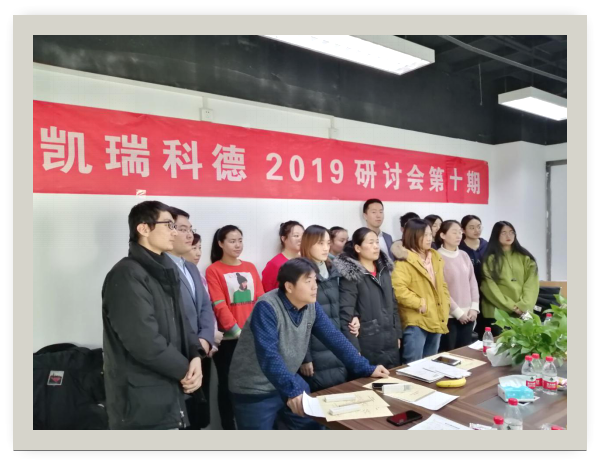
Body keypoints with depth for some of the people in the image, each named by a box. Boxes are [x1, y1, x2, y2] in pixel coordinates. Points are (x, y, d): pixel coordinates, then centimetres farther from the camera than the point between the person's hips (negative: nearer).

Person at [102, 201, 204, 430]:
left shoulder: (165, 271, 10)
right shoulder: (127, 275, -19)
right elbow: (145, 342, -25)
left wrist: (195, 356, -7)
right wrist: (184, 370, -12)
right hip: (143, 405, -8)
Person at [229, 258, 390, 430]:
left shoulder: (311, 306, -4)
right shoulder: (267, 308, -25)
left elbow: (334, 338, -1)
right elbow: (268, 356, -34)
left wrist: (366, 369, -3)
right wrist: (292, 391, -43)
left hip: (290, 382, 6)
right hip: (255, 390, -6)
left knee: (314, 427, 9)